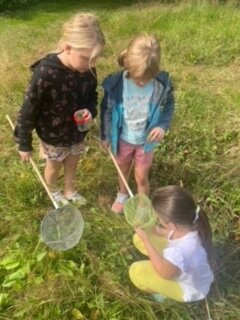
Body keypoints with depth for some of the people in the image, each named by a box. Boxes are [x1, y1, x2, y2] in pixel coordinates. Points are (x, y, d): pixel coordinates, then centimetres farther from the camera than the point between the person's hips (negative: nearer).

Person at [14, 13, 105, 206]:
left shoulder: (87, 69, -17)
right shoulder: (45, 74, -34)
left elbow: (92, 94, 2)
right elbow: (28, 112, -22)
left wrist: (90, 110, -21)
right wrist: (24, 144, -11)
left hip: (77, 132, 4)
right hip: (53, 136, -4)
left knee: (72, 164, 27)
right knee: (54, 166, 24)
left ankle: (70, 191, 57)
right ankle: (53, 191, 56)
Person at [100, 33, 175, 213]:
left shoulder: (163, 83, -25)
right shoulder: (116, 83, -26)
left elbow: (168, 106, -5)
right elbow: (106, 110, -9)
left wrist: (162, 125, -24)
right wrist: (104, 135, 2)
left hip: (146, 140, -1)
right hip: (122, 138, 1)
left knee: (141, 177, 15)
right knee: (123, 170, 26)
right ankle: (123, 195, 58)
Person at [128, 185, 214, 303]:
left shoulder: (183, 251, -46)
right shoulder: (185, 223, -27)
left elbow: (164, 272, -26)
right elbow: (171, 233, -3)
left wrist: (146, 239, -26)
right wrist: (152, 229, -19)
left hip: (188, 287, -6)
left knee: (136, 272, -17)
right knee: (139, 238, -2)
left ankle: (165, 293, 12)